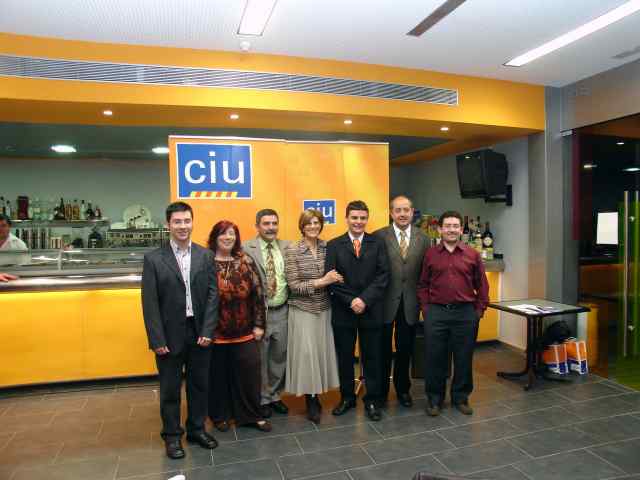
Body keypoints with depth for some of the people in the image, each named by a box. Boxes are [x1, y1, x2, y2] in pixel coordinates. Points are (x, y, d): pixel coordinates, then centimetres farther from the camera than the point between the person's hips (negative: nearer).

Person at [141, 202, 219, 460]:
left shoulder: (206, 255, 2)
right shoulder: (153, 259, -5)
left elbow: (212, 293, 0)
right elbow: (149, 302, -7)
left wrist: (207, 331, -7)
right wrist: (157, 339, -11)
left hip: (200, 332, 2)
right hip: (170, 335, -2)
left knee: (199, 384, 14)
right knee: (170, 388, 12)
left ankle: (197, 429, 34)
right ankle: (172, 435, 30)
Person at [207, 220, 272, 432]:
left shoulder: (246, 261, 2)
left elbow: (258, 293, 3)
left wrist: (259, 324, 0)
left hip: (244, 332, 2)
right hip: (215, 332, -2)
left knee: (249, 372, 7)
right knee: (218, 374, 13)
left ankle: (252, 415, 25)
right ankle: (219, 415, 32)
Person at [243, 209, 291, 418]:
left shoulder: (287, 247, 4)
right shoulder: (246, 249, -11)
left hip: (281, 311, 4)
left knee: (279, 357, 17)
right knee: (259, 358, 12)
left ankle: (274, 395, 37)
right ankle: (262, 399, 31)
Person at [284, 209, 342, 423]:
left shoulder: (327, 247, 3)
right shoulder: (292, 250, -9)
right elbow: (294, 285, -13)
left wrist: (334, 279, -9)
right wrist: (321, 281, -21)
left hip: (324, 309, 4)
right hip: (303, 310, -4)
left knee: (322, 351, 9)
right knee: (306, 353, -1)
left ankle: (316, 396, 27)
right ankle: (310, 401, 17)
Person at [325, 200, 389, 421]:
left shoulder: (377, 244, 3)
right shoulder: (334, 245, 1)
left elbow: (383, 276, -5)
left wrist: (365, 300, -15)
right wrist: (350, 301, -15)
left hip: (371, 311, 0)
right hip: (343, 311, 0)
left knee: (372, 357, 10)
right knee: (344, 357, 12)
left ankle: (372, 400, 25)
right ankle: (347, 397, 29)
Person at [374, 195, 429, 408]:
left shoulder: (422, 238, 2)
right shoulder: (379, 237, -8)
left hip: (410, 303, 2)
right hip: (385, 302, -2)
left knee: (405, 349, 15)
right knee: (383, 349, 11)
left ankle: (402, 388, 36)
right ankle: (381, 389, 30)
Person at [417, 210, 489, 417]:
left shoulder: (472, 255, 4)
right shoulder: (430, 254, 5)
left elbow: (482, 285, 7)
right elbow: (423, 285, 8)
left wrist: (479, 310, 2)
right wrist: (425, 308, 1)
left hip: (465, 313, 0)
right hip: (436, 313, 0)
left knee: (464, 358, 10)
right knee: (434, 358, 7)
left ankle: (461, 398, 28)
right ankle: (434, 399, 23)